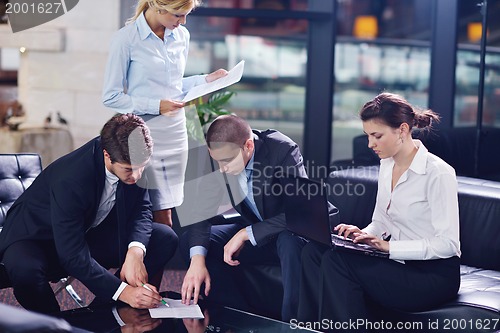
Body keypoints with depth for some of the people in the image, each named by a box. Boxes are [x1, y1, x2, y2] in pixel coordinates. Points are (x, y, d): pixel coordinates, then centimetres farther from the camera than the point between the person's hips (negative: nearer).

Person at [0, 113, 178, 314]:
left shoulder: (133, 163, -17)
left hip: (90, 232, 6)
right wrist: (122, 291, -38)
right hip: (38, 235, -6)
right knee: (24, 270, -41)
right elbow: (73, 256, -34)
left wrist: (135, 252, -27)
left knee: (165, 239, -11)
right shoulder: (69, 180, -35)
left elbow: (141, 209, -6)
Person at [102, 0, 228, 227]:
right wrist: (155, 105, -15)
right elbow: (111, 96, -7)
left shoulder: (181, 36, 9)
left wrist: (206, 80, 5)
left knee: (167, 207, 7)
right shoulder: (126, 39, -9)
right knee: (161, 215, -4)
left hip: (176, 131, 5)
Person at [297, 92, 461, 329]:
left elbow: (447, 243, -19)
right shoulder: (387, 165, 9)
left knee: (338, 261, -26)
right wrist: (364, 234, -4)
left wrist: (388, 246, -22)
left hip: (434, 274, -8)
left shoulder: (438, 173, -17)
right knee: (313, 252, -12)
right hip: (399, 263, 8)